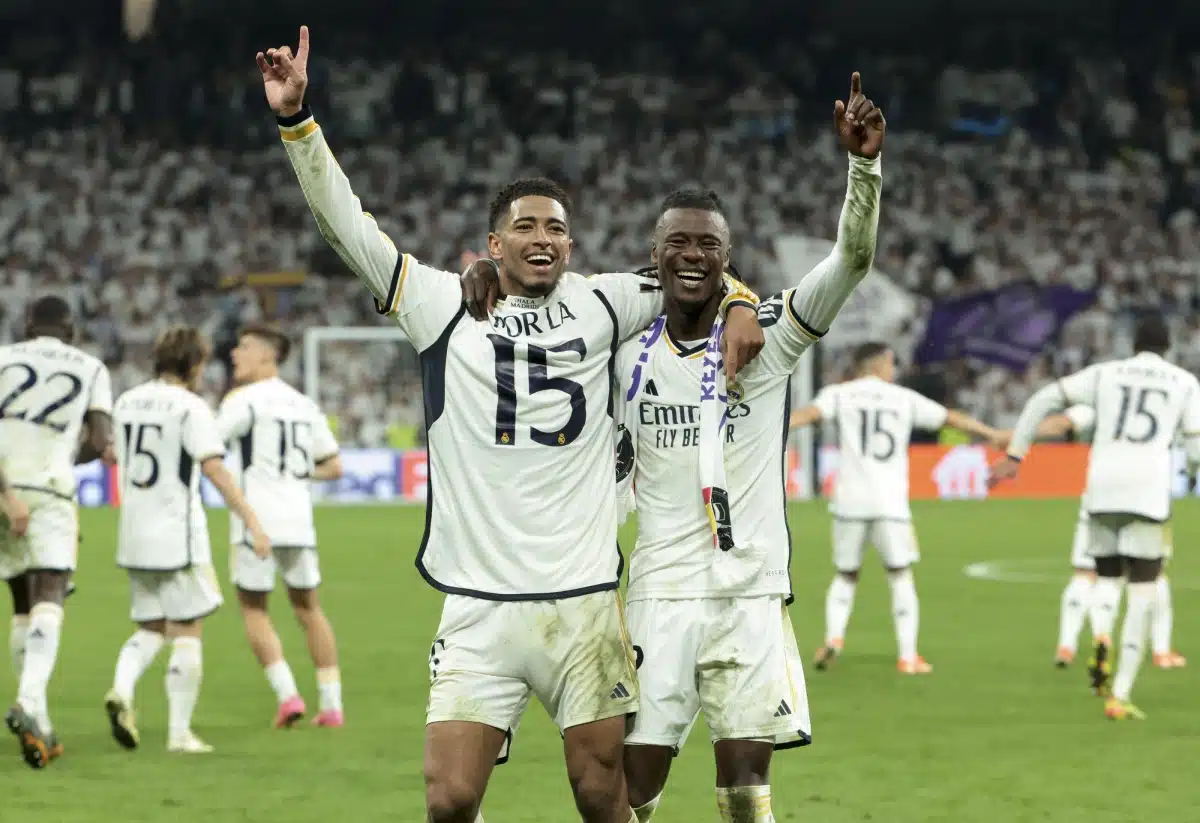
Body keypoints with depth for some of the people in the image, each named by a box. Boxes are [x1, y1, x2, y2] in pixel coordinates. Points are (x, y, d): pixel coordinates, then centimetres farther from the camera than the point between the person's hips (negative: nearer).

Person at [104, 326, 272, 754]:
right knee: (187, 633, 2)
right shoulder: (190, 407, -11)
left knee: (150, 629, 16)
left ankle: (122, 688, -12)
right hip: (177, 534, -6)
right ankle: (180, 732, 1)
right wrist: (253, 522, -21)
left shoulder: (127, 402, 9)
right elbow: (214, 469, -20)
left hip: (134, 536, 6)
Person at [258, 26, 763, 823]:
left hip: (585, 602, 1)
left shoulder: (600, 306, 8)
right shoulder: (445, 306, 5)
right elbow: (346, 223, 2)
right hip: (478, 608, -1)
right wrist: (298, 120, -6)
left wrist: (738, 303, 2)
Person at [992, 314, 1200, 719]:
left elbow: (1043, 400, 10)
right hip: (1149, 489, -2)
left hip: (1103, 488, 2)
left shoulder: (1105, 374, 14)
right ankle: (1120, 695, -4)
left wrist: (1014, 455, 13)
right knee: (1143, 594, 5)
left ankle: (1101, 637, -15)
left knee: (1107, 578, 20)